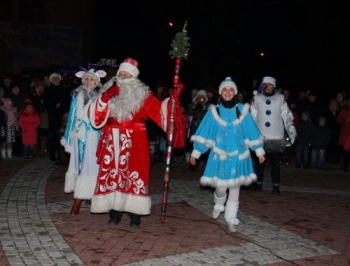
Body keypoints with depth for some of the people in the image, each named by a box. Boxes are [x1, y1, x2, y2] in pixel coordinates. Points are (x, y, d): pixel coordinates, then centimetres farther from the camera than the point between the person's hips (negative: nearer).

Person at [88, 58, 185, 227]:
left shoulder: (142, 95, 2)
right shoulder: (110, 92, 8)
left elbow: (158, 109, -7)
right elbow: (96, 114, -2)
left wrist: (172, 100, -20)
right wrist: (105, 97, -15)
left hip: (134, 143, -2)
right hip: (113, 142, 3)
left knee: (134, 175, -2)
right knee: (112, 175, 4)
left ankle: (135, 214, 8)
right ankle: (115, 214, 15)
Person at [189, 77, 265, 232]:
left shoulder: (242, 110, 1)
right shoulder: (214, 111, -1)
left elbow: (252, 132, 5)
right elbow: (204, 132, 0)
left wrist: (259, 151, 6)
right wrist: (195, 153, -1)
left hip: (238, 155, 1)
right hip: (220, 155, -1)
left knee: (234, 187, 6)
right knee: (221, 186, -3)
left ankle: (231, 219, 19)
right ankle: (219, 205, 32)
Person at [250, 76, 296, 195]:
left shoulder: (280, 98, 1)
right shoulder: (257, 98, 3)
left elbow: (287, 116, 1)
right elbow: (252, 117, 5)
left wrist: (292, 131, -7)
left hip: (276, 137, -1)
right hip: (260, 136, 1)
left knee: (275, 162, 1)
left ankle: (276, 185, 11)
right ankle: (258, 183, 24)